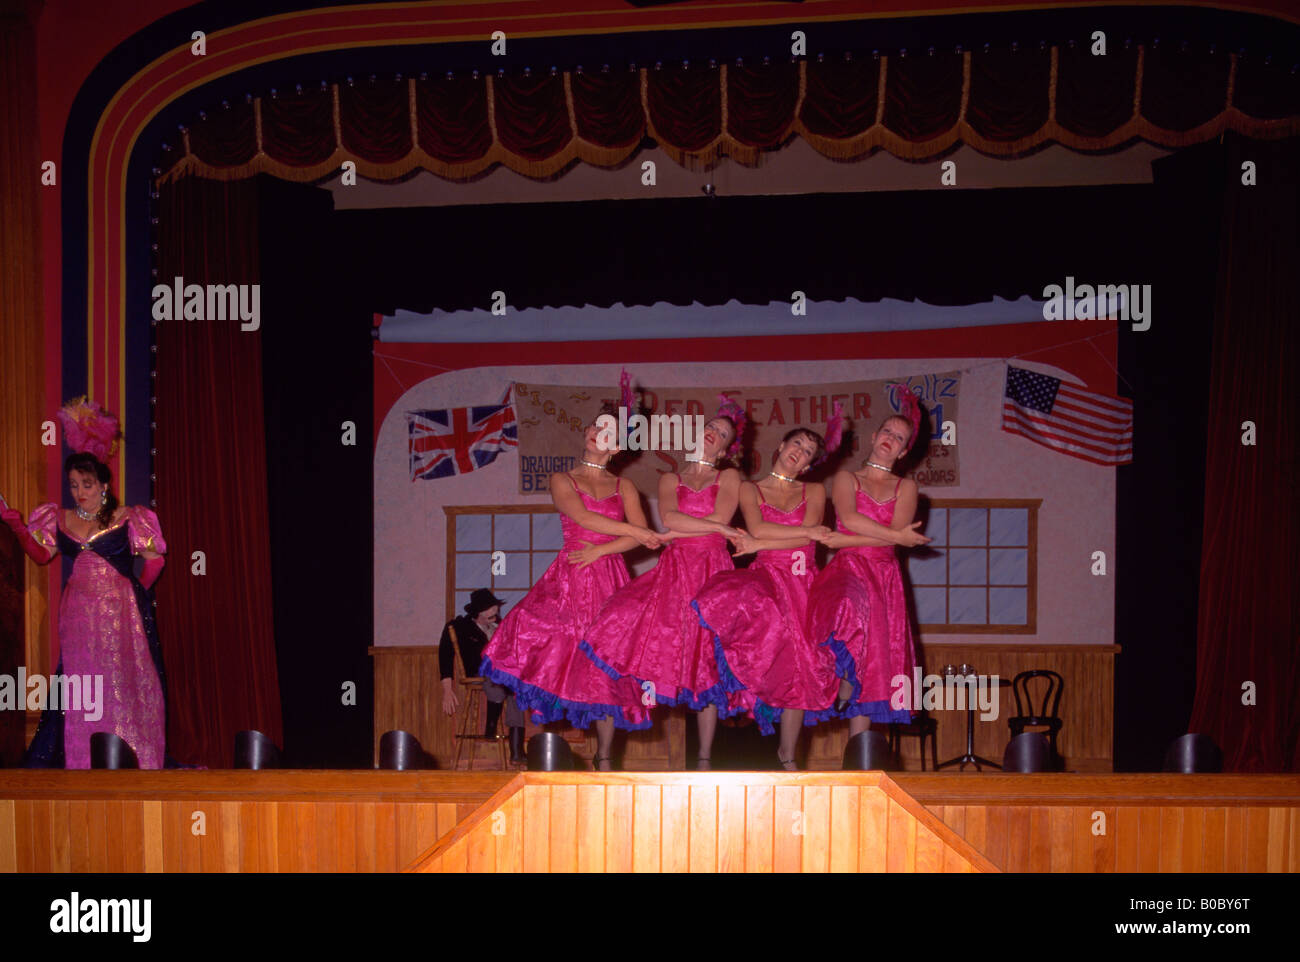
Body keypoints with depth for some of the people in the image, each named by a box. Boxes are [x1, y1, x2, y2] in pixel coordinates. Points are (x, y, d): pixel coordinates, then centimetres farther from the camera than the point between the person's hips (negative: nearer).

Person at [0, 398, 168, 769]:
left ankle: (127, 762, 4)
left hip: (121, 612, -3)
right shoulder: (61, 520, 10)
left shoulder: (126, 519, -1)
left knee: (122, 685, -2)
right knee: (80, 692, 2)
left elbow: (154, 559, 2)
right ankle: (82, 763, 5)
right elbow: (41, 554, 9)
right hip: (79, 614, 3)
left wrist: (136, 592, 2)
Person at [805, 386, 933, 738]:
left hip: (884, 577, 2)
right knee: (851, 607, -40)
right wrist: (896, 536, -12)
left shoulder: (906, 487, 15)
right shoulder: (846, 479, 11)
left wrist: (843, 540, -9)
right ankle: (844, 679, -22)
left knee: (873, 667, -5)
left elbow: (896, 535, -2)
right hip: (846, 569, -2)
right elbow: (849, 517, -9)